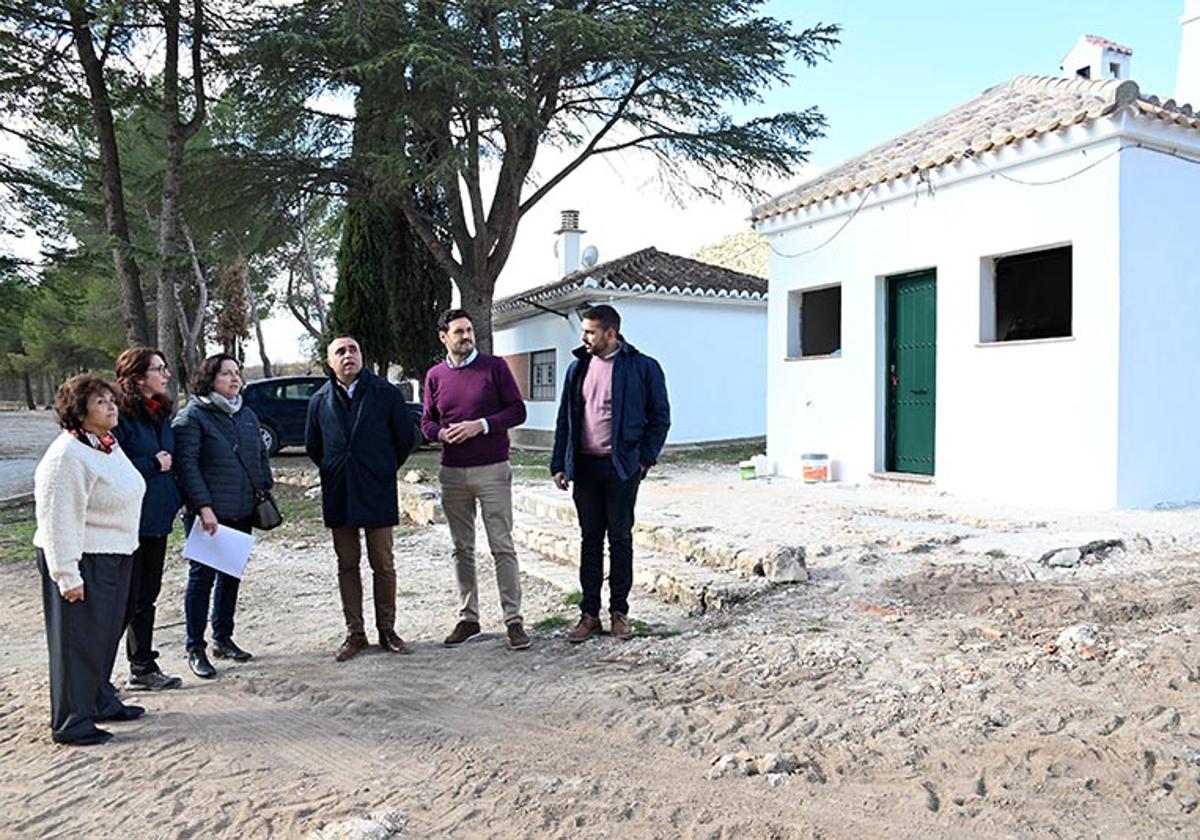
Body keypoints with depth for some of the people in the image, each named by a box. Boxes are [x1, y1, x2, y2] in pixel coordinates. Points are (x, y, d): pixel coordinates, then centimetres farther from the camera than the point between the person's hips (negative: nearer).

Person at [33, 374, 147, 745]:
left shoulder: (109, 445, 10)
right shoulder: (68, 454, -20)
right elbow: (57, 519, -22)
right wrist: (67, 575, -23)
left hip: (115, 557, 9)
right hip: (82, 561, -9)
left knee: (106, 634, 19)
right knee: (77, 641, 0)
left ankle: (101, 701, 34)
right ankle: (71, 722, 10)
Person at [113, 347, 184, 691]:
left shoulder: (160, 413, 12)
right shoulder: (121, 414, -15)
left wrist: (173, 498, 10)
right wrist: (153, 464, -16)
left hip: (157, 520, 9)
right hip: (129, 521, -8)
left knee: (146, 597, 16)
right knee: (124, 601, -3)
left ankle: (143, 669, 27)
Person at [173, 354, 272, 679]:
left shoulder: (247, 415, 14)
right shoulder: (192, 415, -7)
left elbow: (262, 456, 20)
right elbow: (187, 464, -13)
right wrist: (203, 507, -20)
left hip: (242, 512, 7)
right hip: (209, 513, -7)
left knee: (231, 575, 14)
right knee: (202, 576, 0)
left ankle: (223, 638, 27)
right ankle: (195, 648, 10)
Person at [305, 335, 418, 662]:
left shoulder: (386, 394, -4)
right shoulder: (320, 400, 4)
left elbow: (408, 438, 3)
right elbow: (312, 446, 18)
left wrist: (385, 470, 7)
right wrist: (334, 472, 14)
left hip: (377, 493, -2)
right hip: (338, 496, 2)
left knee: (383, 564, 4)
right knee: (347, 565, 8)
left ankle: (387, 631, 16)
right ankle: (355, 633, 17)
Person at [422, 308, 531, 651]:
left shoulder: (495, 366, -2)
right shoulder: (435, 376, 9)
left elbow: (517, 410, -3)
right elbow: (427, 422, 14)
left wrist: (481, 425, -15)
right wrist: (442, 433, -8)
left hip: (492, 470, -3)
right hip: (452, 473, 4)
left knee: (502, 547, -2)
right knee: (462, 549, 10)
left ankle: (514, 619, 3)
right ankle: (467, 618, 20)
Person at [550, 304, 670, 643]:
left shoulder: (643, 367, -4)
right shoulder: (578, 367, 10)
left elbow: (660, 417, 0)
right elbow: (565, 418, 12)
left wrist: (645, 459, -7)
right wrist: (559, 464, 7)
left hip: (621, 466, -4)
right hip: (585, 466, 4)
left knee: (620, 539, 5)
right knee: (590, 539, 8)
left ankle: (619, 612, 16)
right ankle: (589, 614, 15)